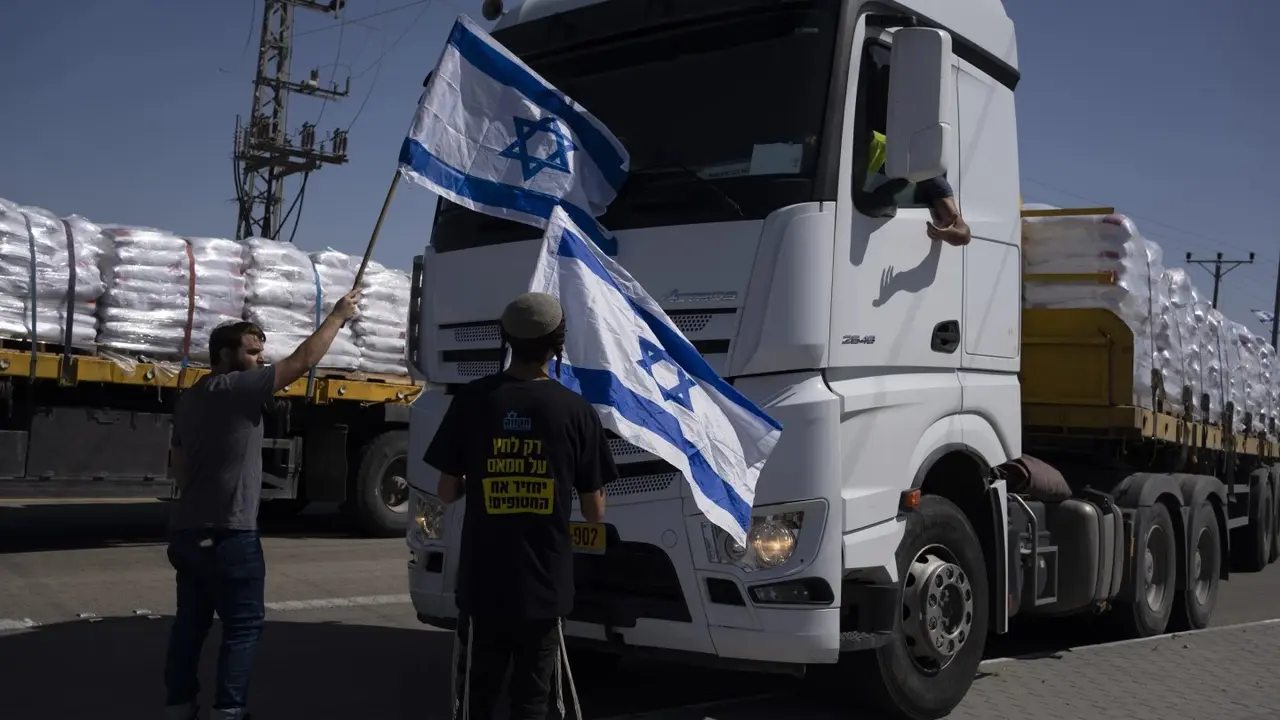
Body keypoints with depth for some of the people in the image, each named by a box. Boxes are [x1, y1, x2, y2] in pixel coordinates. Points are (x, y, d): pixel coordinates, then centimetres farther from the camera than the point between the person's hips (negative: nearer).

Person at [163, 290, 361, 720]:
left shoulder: (192, 398, 15)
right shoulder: (238, 388, -13)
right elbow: (302, 362, -15)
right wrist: (338, 316, -6)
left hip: (187, 529, 9)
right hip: (228, 534, -9)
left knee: (190, 622, 15)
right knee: (243, 625, -1)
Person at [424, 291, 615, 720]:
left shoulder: (472, 399, -6)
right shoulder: (576, 410, -6)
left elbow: (447, 493, 0)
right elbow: (595, 512, -1)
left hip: (483, 583, 1)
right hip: (545, 585, 0)